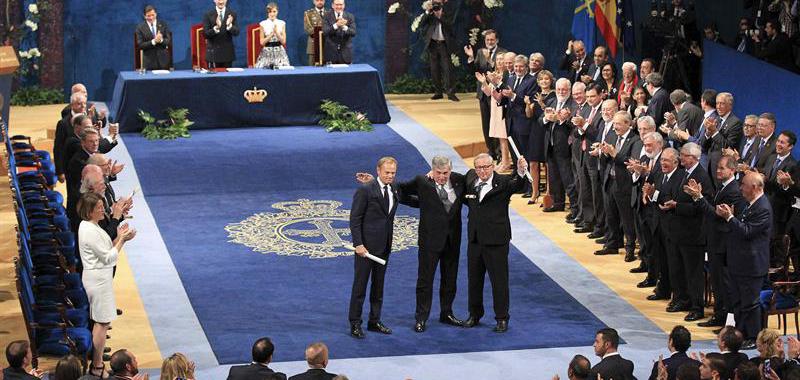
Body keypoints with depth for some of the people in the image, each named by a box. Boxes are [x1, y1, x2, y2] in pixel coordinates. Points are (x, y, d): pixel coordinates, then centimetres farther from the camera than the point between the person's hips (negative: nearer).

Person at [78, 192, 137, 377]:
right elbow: (108, 257, -19)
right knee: (102, 322, -3)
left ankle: (97, 361, 25)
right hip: (98, 278, -10)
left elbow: (105, 249, 13)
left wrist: (120, 238, 2)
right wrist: (122, 239, -12)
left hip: (97, 277, 10)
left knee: (100, 322, 17)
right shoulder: (90, 231, -22)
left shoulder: (90, 226, 9)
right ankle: (97, 366, 3)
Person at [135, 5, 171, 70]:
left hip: (163, 60, 2)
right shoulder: (140, 27, -1)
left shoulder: (163, 24, 6)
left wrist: (161, 40, -20)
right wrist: (153, 41, -21)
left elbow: (168, 40, 2)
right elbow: (140, 45, -7)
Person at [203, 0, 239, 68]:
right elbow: (205, 34, -7)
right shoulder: (208, 15, 0)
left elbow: (236, 33, -2)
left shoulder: (232, 14, 5)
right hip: (214, 52, -2)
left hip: (228, 52, 2)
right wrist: (216, 28, -26)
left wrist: (229, 25, -23)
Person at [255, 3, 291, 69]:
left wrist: (276, 32, -14)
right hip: (267, 52, -1)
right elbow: (262, 42, -3)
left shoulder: (281, 23, 4)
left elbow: (283, 41, 0)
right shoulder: (263, 24, 0)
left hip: (279, 52, 1)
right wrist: (272, 34, -12)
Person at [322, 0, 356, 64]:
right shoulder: (327, 16, 1)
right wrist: (336, 25, -28)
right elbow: (324, 32, -12)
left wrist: (344, 27, -27)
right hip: (331, 53, -1)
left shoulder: (350, 16, 5)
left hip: (346, 53, 1)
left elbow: (353, 33, -7)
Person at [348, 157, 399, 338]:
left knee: (378, 285, 14)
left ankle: (374, 321, 23)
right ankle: (355, 323, 6)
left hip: (384, 245, 7)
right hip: (366, 245, -7)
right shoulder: (365, 190, -13)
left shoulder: (394, 188, 7)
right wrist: (358, 244, -18)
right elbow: (355, 219, -13)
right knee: (360, 285, 0)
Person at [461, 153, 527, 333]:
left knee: (499, 280, 2)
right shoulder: (470, 179, 4)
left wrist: (521, 172, -52)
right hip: (475, 239, 5)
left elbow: (517, 184, -31)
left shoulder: (503, 183, -10)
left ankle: (502, 318, 13)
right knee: (474, 279, 15)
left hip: (496, 240, -5)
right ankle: (475, 314, 30)